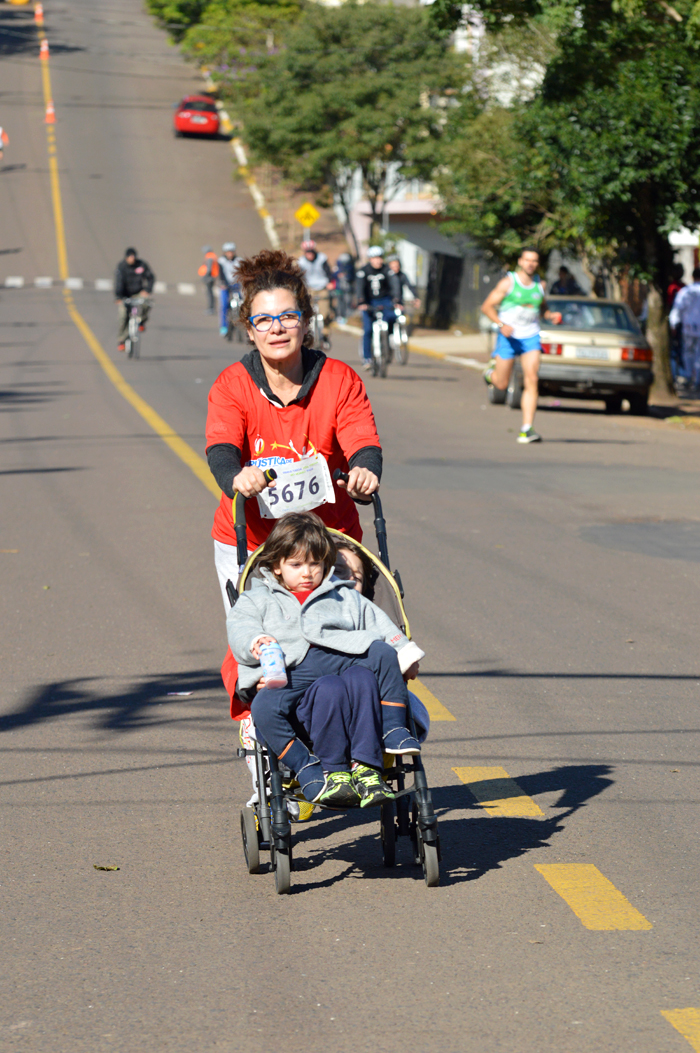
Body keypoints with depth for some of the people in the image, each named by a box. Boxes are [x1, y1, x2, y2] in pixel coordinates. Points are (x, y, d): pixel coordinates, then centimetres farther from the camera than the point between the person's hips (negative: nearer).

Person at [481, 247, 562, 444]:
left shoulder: (539, 285, 7)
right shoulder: (508, 282, -6)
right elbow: (487, 306, -6)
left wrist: (551, 316, 1)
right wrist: (501, 324, -20)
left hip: (530, 338, 3)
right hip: (508, 337, -3)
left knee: (531, 380, -14)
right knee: (501, 385, 5)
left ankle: (527, 429, -15)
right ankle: (491, 372, 44)